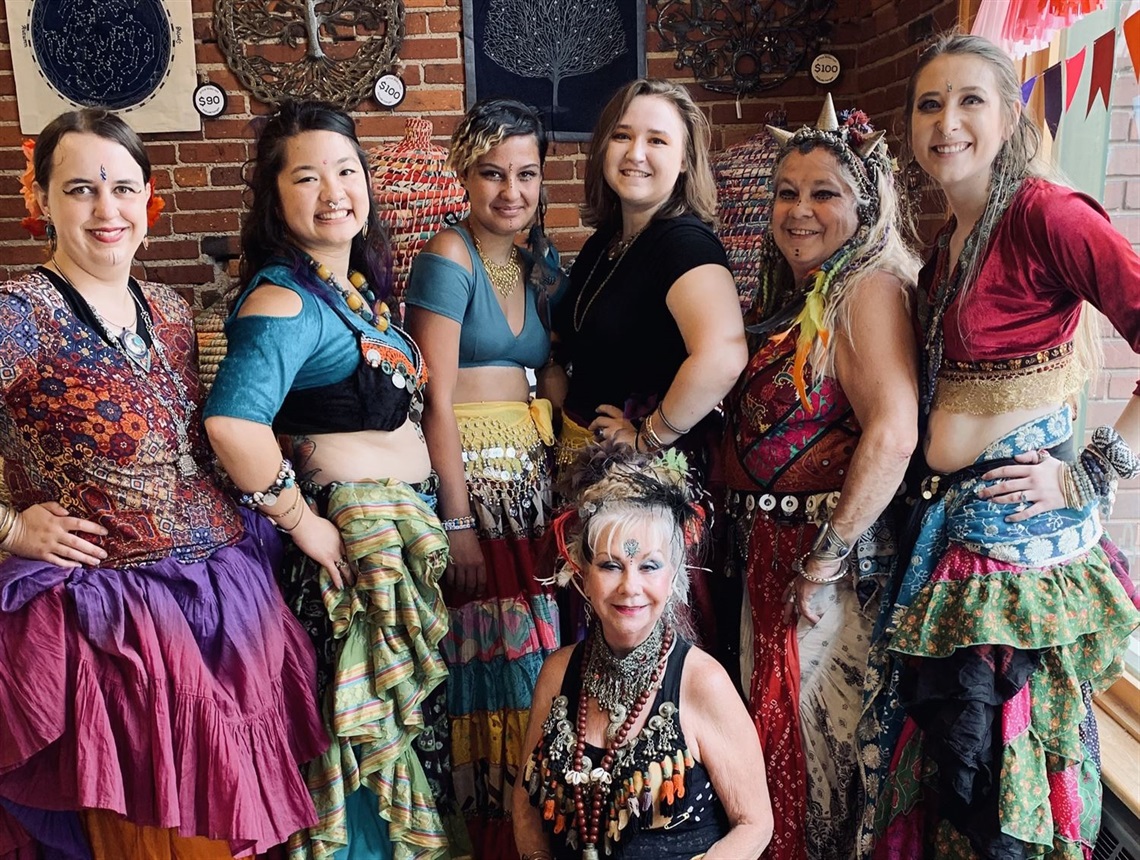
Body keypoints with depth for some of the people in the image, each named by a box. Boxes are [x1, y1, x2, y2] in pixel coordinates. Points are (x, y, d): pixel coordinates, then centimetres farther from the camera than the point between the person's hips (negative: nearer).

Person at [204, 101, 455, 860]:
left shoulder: (355, 284, 9)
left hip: (409, 527, 9)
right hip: (354, 540, -9)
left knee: (406, 720, 20)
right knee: (370, 726, 5)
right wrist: (301, 523, -23)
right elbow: (233, 422, -33)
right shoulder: (285, 299, -18)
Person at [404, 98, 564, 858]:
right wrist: (459, 522, -15)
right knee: (493, 653, -1)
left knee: (544, 647, 9)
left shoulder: (543, 263, 12)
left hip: (535, 479, 6)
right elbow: (438, 400, -13)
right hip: (470, 476, -6)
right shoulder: (450, 257, -8)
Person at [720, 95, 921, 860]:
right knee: (775, 720, 18)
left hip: (836, 548, -8)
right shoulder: (789, 296, 13)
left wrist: (829, 555, -21)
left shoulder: (870, 287, -12)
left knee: (826, 730, 4)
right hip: (764, 547, 8)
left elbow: (893, 436, -23)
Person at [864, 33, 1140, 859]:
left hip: (1021, 521, -7)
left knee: (1005, 743, 6)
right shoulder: (946, 246, 10)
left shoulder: (1047, 213, -13)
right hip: (946, 519, 7)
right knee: (940, 732, 18)